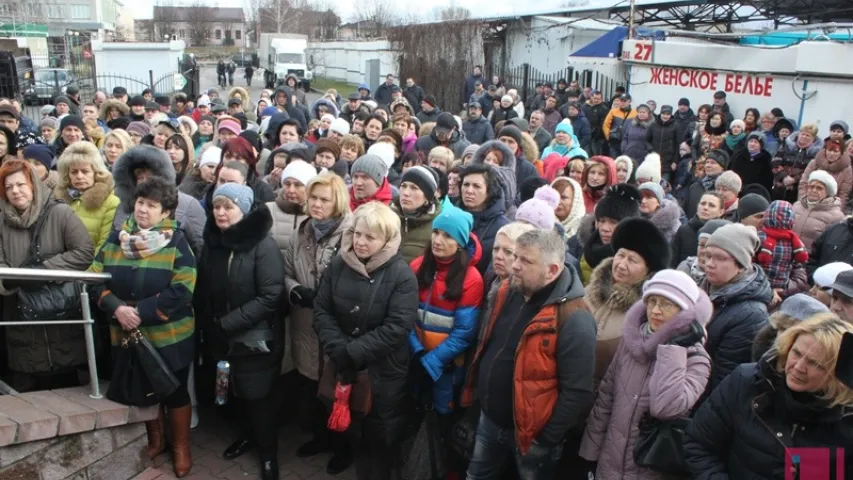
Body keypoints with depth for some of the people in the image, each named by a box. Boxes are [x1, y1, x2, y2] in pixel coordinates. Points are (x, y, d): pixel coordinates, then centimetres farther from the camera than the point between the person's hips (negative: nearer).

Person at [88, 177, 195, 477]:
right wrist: (116, 307, -18)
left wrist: (141, 311, -22)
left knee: (175, 391, 11)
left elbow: (183, 289, -18)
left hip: (169, 335, -4)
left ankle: (181, 446, 30)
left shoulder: (176, 241, -10)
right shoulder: (117, 237, 2)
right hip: (127, 335, 4)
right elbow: (95, 278, 0)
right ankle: (155, 439, 41)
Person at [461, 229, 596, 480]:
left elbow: (578, 392, -25)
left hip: (530, 431, -7)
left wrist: (546, 440, -19)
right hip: (489, 419, 7)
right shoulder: (508, 292, -3)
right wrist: (476, 392, 14)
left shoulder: (573, 319, -27)